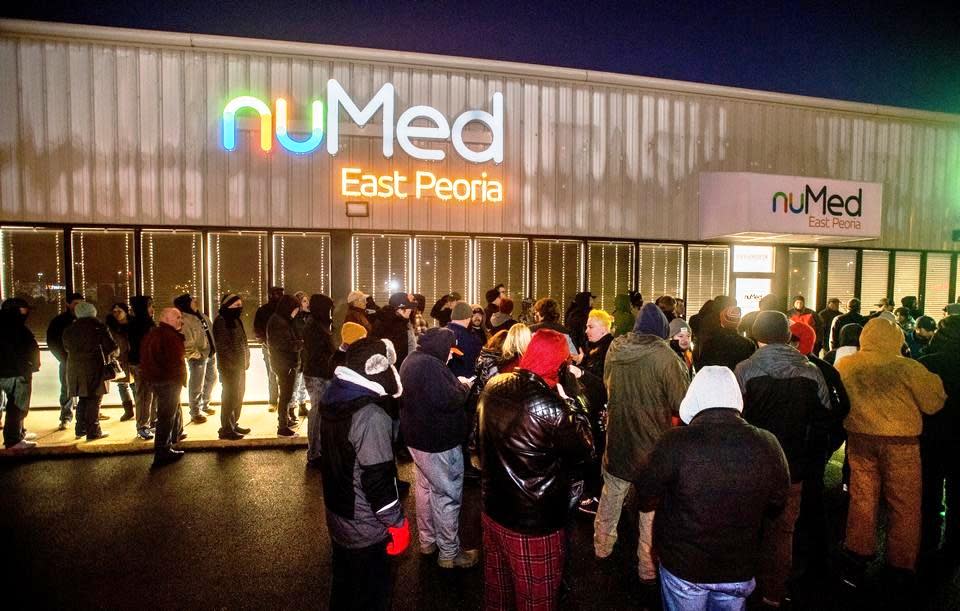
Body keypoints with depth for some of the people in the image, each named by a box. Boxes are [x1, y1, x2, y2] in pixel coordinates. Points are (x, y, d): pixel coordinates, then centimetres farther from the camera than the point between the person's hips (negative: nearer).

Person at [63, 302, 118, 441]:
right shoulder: (99, 327, -8)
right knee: (94, 400, 0)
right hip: (94, 368, -5)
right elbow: (112, 347, -9)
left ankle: (81, 430, 22)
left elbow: (67, 348, 16)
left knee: (82, 399, 17)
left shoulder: (69, 329, 9)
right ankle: (93, 432, 1)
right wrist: (113, 354, 11)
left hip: (75, 368, 6)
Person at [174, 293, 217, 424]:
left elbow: (211, 330, 18)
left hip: (210, 354, 9)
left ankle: (205, 405, 40)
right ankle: (195, 413, 14)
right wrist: (196, 355, -19)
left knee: (211, 379, 21)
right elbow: (187, 343, -21)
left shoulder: (201, 315, 9)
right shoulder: (185, 321, -18)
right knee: (197, 386, -1)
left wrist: (214, 348, 13)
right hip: (198, 357, -9)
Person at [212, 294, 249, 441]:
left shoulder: (236, 320, 15)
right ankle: (226, 429, 4)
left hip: (240, 365, 9)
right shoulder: (221, 322, -13)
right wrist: (234, 363, -18)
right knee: (230, 396, -4)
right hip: (230, 367, -9)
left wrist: (245, 361, 11)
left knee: (238, 395, 15)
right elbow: (223, 346, -18)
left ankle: (234, 424, 27)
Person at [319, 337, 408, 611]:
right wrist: (397, 523, -14)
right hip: (366, 529, -8)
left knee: (344, 587, 27)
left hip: (337, 516, 8)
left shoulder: (332, 398, -3)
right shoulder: (371, 417, -30)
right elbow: (379, 480, -27)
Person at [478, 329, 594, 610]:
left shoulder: (493, 387, -8)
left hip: (493, 506, 7)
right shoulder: (548, 405, -29)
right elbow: (584, 449, -15)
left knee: (497, 578, 29)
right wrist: (569, 402, -9)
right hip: (534, 519, -6)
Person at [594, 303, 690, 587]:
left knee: (610, 499, 22)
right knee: (651, 509, 12)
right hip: (653, 445, -4)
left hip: (617, 440, 4)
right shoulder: (665, 356, -20)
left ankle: (602, 548, 39)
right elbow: (683, 403, -15)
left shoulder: (615, 349, -5)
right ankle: (648, 569, 25)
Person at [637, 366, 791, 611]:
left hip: (683, 566, -2)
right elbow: (777, 502, -1)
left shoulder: (676, 442, -28)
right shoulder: (767, 444, -19)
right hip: (740, 570, 2)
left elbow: (647, 489, -11)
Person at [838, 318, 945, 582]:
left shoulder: (844, 366, -5)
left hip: (860, 439, 3)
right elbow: (933, 403, -5)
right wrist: (935, 380, 12)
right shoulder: (907, 368, -15)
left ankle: (859, 550, 29)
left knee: (862, 497, 17)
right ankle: (901, 562, 24)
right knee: (903, 504, 13)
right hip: (900, 443, -3)